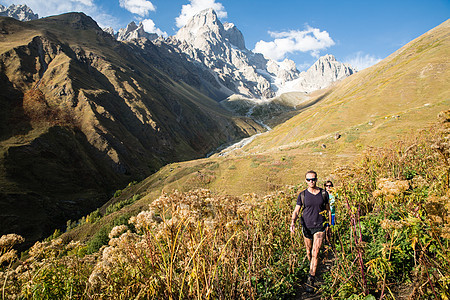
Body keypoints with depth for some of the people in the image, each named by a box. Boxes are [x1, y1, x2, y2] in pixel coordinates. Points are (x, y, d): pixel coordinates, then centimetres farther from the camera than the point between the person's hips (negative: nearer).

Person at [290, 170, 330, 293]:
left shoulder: (324, 193, 0)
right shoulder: (302, 195, -3)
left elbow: (328, 209, 11)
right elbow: (296, 211, -4)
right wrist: (293, 223, -20)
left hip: (320, 226, -1)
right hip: (306, 227, 1)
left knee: (315, 253, -8)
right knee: (309, 252, 14)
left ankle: (310, 280, -1)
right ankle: (312, 267, 43)